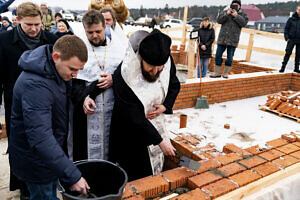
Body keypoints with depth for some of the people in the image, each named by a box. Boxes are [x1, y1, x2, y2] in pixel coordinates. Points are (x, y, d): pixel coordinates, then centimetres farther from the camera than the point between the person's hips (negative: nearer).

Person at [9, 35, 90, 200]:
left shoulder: (56, 71, -4)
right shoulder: (35, 84, -35)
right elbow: (41, 139, -39)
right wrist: (73, 176, -37)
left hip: (50, 154, 9)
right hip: (36, 162, -8)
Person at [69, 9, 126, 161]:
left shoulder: (119, 47, 4)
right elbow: (72, 81, -1)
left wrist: (114, 79, -11)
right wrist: (83, 98, -17)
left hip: (113, 110, 1)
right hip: (87, 109, -1)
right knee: (85, 151, 7)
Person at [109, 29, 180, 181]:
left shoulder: (167, 62, -14)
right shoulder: (124, 75, -30)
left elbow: (175, 86, 7)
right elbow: (135, 117, -27)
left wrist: (165, 106, -12)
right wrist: (160, 141, -22)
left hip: (156, 125, 5)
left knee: (154, 173, 22)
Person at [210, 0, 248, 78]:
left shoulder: (243, 14, 7)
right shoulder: (225, 12, 10)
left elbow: (244, 23, -8)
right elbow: (219, 20, -3)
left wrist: (236, 16, -15)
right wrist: (226, 14, -15)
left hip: (233, 40, -1)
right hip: (222, 38, 2)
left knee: (230, 57, 1)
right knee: (218, 55, 2)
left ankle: (226, 73, 13)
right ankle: (217, 72, 11)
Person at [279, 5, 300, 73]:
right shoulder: (291, 19, 0)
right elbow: (286, 29, 3)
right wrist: (287, 38, -6)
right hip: (291, 39, -2)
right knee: (288, 53, -5)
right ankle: (283, 67, 0)